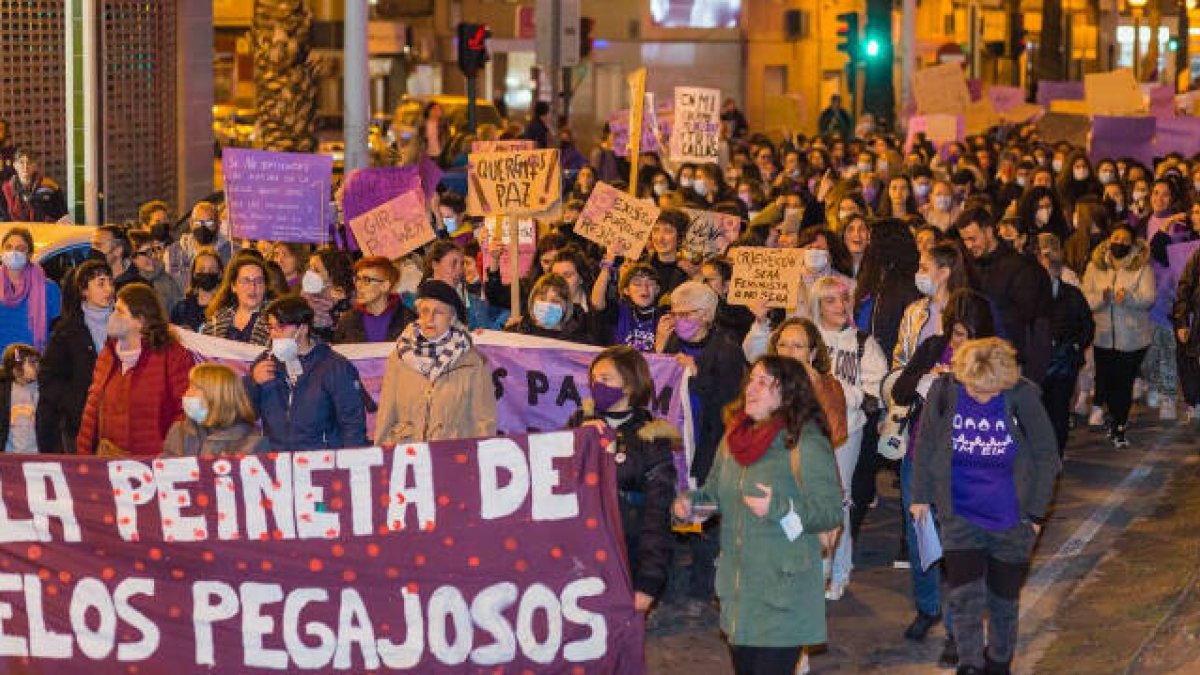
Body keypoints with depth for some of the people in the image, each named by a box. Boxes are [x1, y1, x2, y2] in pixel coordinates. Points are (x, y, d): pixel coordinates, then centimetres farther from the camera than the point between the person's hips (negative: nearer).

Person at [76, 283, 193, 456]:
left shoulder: (171, 356, -6)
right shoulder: (108, 354, 14)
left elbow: (187, 410, -9)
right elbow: (93, 407, 16)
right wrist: (83, 454, 9)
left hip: (154, 461, -5)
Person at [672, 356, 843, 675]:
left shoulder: (806, 443, -14)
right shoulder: (733, 438, 10)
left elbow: (831, 511, -17)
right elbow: (715, 491, 21)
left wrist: (780, 507, -29)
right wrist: (689, 502, 0)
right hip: (738, 589, 7)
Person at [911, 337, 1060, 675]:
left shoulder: (1023, 397, -15)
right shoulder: (944, 391, -12)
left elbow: (1046, 456, -5)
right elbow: (925, 444, 3)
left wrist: (1036, 513, -4)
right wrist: (921, 495, 6)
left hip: (1010, 520, 0)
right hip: (960, 516, 0)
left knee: (1003, 600, 13)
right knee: (965, 595, -13)